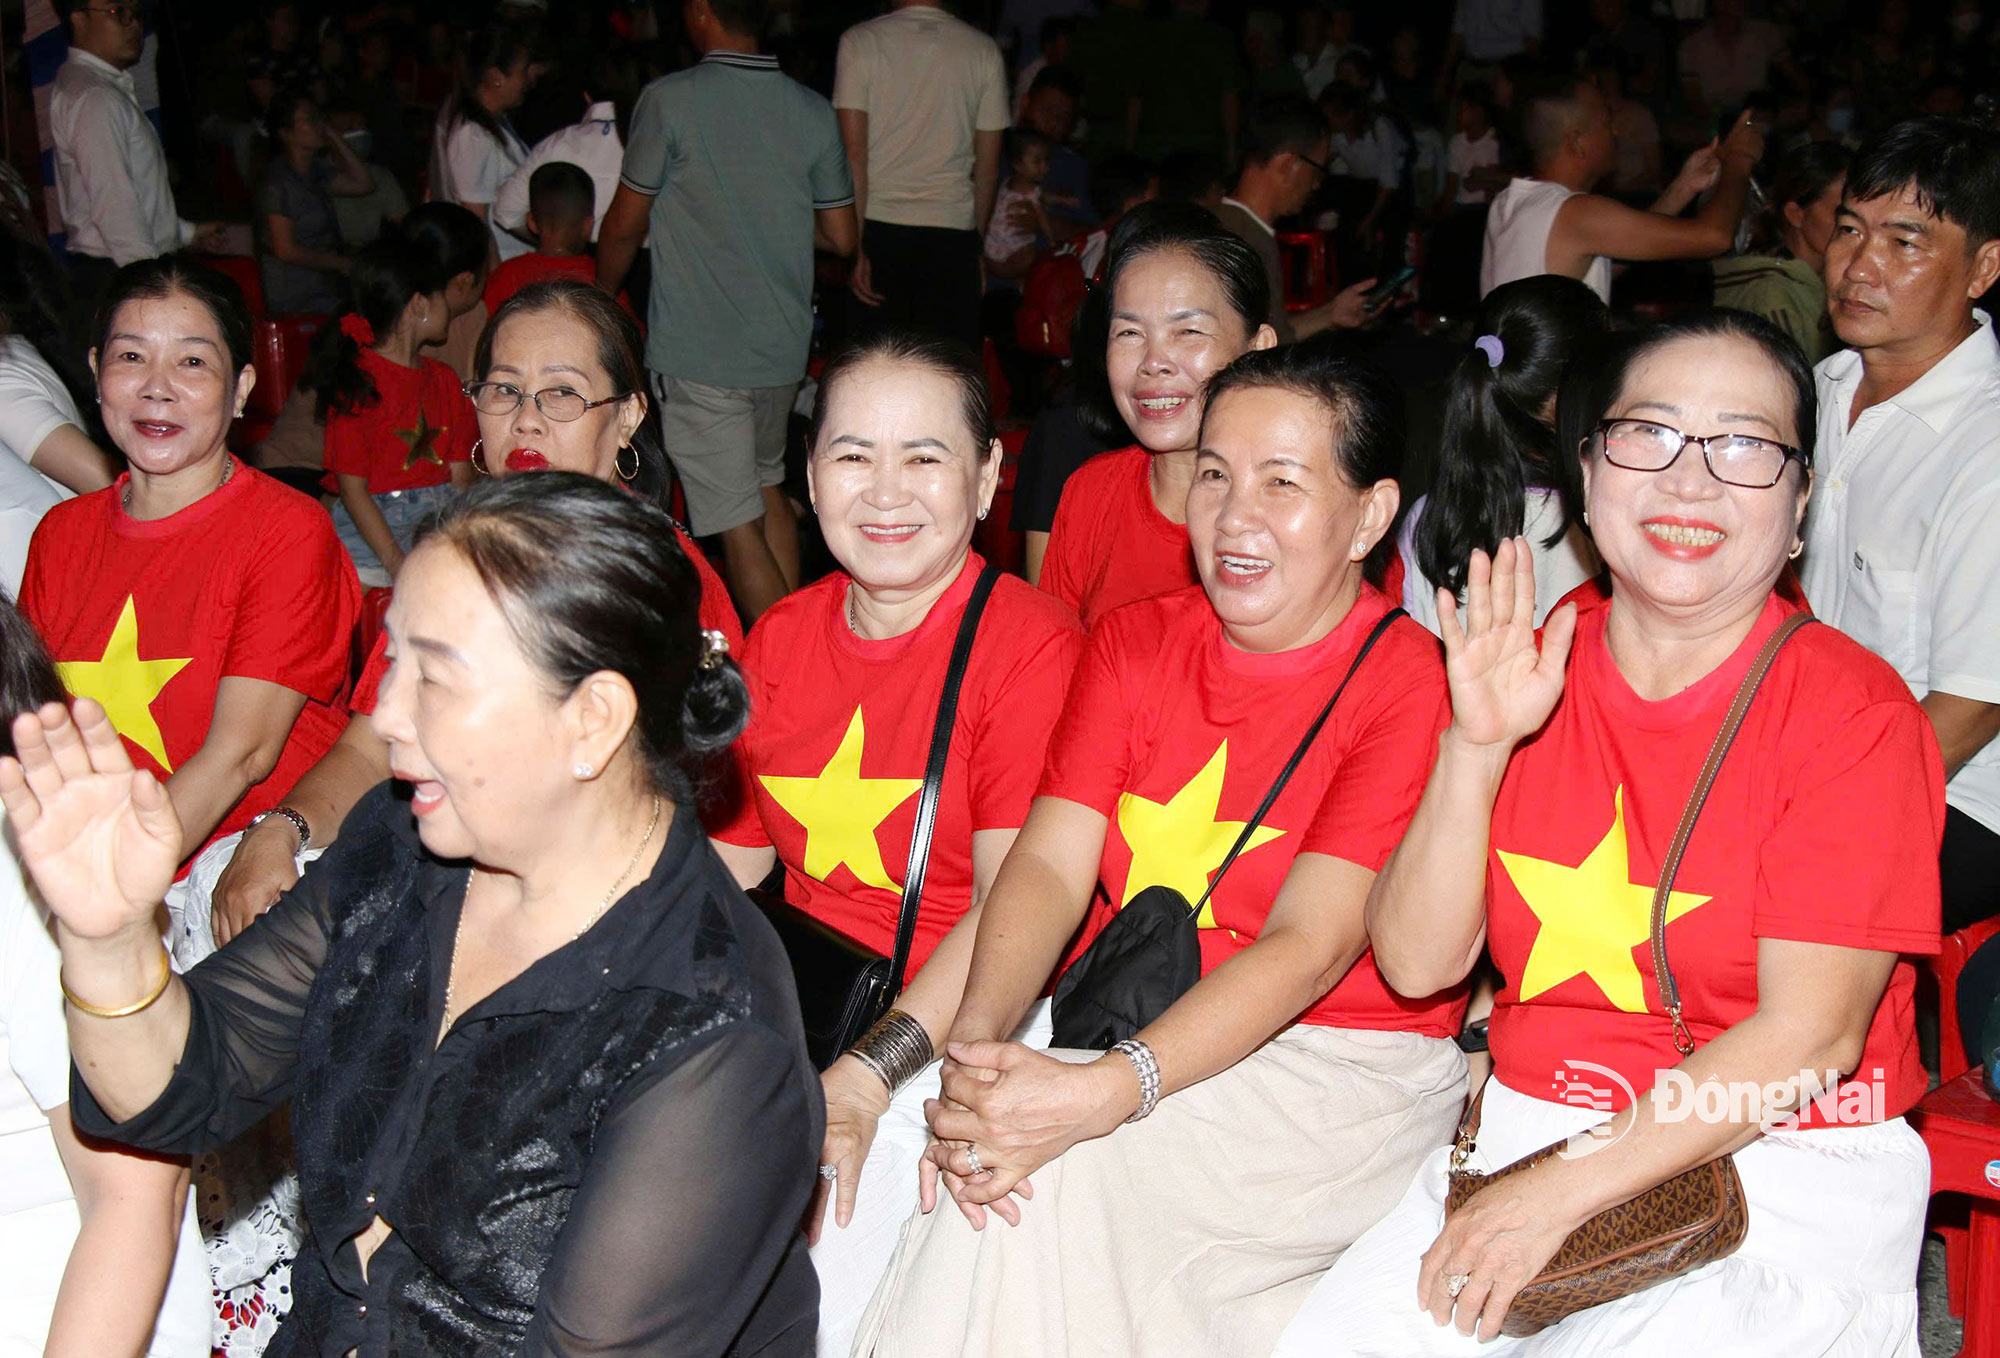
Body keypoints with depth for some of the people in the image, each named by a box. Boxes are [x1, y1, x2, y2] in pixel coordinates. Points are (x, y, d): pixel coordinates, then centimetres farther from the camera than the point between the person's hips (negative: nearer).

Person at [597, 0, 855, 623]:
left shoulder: (669, 100, -12)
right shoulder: (814, 111, 1)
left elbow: (626, 226, -4)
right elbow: (842, 237, 7)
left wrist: (601, 299, 15)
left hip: (699, 354, -5)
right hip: (782, 346, 6)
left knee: (738, 524, -2)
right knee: (769, 489, 24)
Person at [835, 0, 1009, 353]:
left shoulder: (859, 41, 0)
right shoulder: (984, 50, 6)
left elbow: (853, 151, -6)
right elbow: (988, 164, 9)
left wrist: (854, 245, -6)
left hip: (878, 230, -1)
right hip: (953, 231, 1)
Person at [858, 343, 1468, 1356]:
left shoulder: (1410, 684, -11)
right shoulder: (1134, 643, 8)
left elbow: (1309, 948, -20)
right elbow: (1049, 863, -4)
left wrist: (1105, 1093, -32)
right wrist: (976, 1042, -23)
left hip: (1339, 1062, -5)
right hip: (1119, 1031, 5)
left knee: (1056, 1173, -28)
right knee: (992, 1152, -24)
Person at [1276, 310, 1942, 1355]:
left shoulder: (1854, 712, -9)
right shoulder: (1528, 674, 4)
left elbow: (1810, 1035, -15)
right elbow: (1416, 964, -1)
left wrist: (1560, 1190, -19)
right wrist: (1475, 746, -15)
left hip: (1787, 1176, -3)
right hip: (1524, 1131, 4)